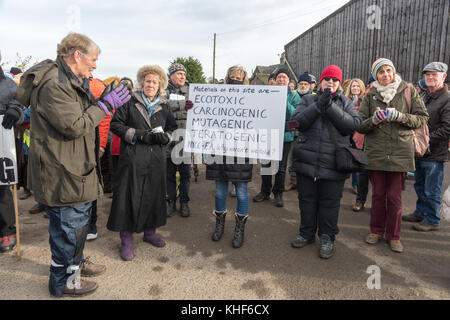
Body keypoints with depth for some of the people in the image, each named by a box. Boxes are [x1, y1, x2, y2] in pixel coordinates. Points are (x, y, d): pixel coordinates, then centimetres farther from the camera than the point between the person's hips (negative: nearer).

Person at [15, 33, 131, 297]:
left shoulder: (67, 80, 14)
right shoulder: (53, 84, -22)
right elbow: (74, 126, -26)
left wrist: (108, 100, 10)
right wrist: (105, 104, -19)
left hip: (74, 169, 11)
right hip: (62, 174, -11)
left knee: (79, 218, 24)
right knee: (70, 225, 4)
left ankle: (76, 262, 45)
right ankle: (63, 281, 25)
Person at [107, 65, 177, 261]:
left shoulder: (164, 107, 13)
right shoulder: (130, 102, 2)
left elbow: (172, 129, 16)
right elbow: (115, 124, -1)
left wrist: (163, 136, -7)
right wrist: (138, 135, -13)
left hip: (156, 159, 4)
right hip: (132, 158, -4)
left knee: (154, 195, 10)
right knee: (129, 196, -2)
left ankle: (150, 231, 28)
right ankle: (126, 239, 10)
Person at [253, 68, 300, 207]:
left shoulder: (294, 96, 2)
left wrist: (284, 102, -20)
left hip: (285, 135, -2)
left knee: (281, 167, 5)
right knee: (266, 164, 8)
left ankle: (278, 193, 18)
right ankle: (265, 191, 22)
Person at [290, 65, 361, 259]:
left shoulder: (345, 102, 8)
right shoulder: (308, 100, 8)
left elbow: (354, 124, -9)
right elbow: (297, 121, -7)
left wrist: (330, 107, -17)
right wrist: (318, 105, -16)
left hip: (333, 163, -1)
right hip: (306, 160, 1)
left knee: (330, 201, 6)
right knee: (307, 199, 12)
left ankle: (327, 238, 22)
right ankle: (307, 233, 29)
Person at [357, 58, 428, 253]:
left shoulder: (408, 91, 5)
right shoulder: (370, 95, 7)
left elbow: (423, 118, 4)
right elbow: (360, 125, 5)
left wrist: (400, 116, -12)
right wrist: (374, 120, -15)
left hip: (400, 152, -1)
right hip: (375, 152, 1)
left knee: (394, 197, 3)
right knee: (378, 194, 9)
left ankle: (393, 235, 19)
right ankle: (376, 231, 26)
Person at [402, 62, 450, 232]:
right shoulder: (423, 97, 13)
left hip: (434, 154, -8)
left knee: (432, 190, 3)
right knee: (419, 185, 19)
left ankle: (432, 220, 17)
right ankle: (421, 212, 35)